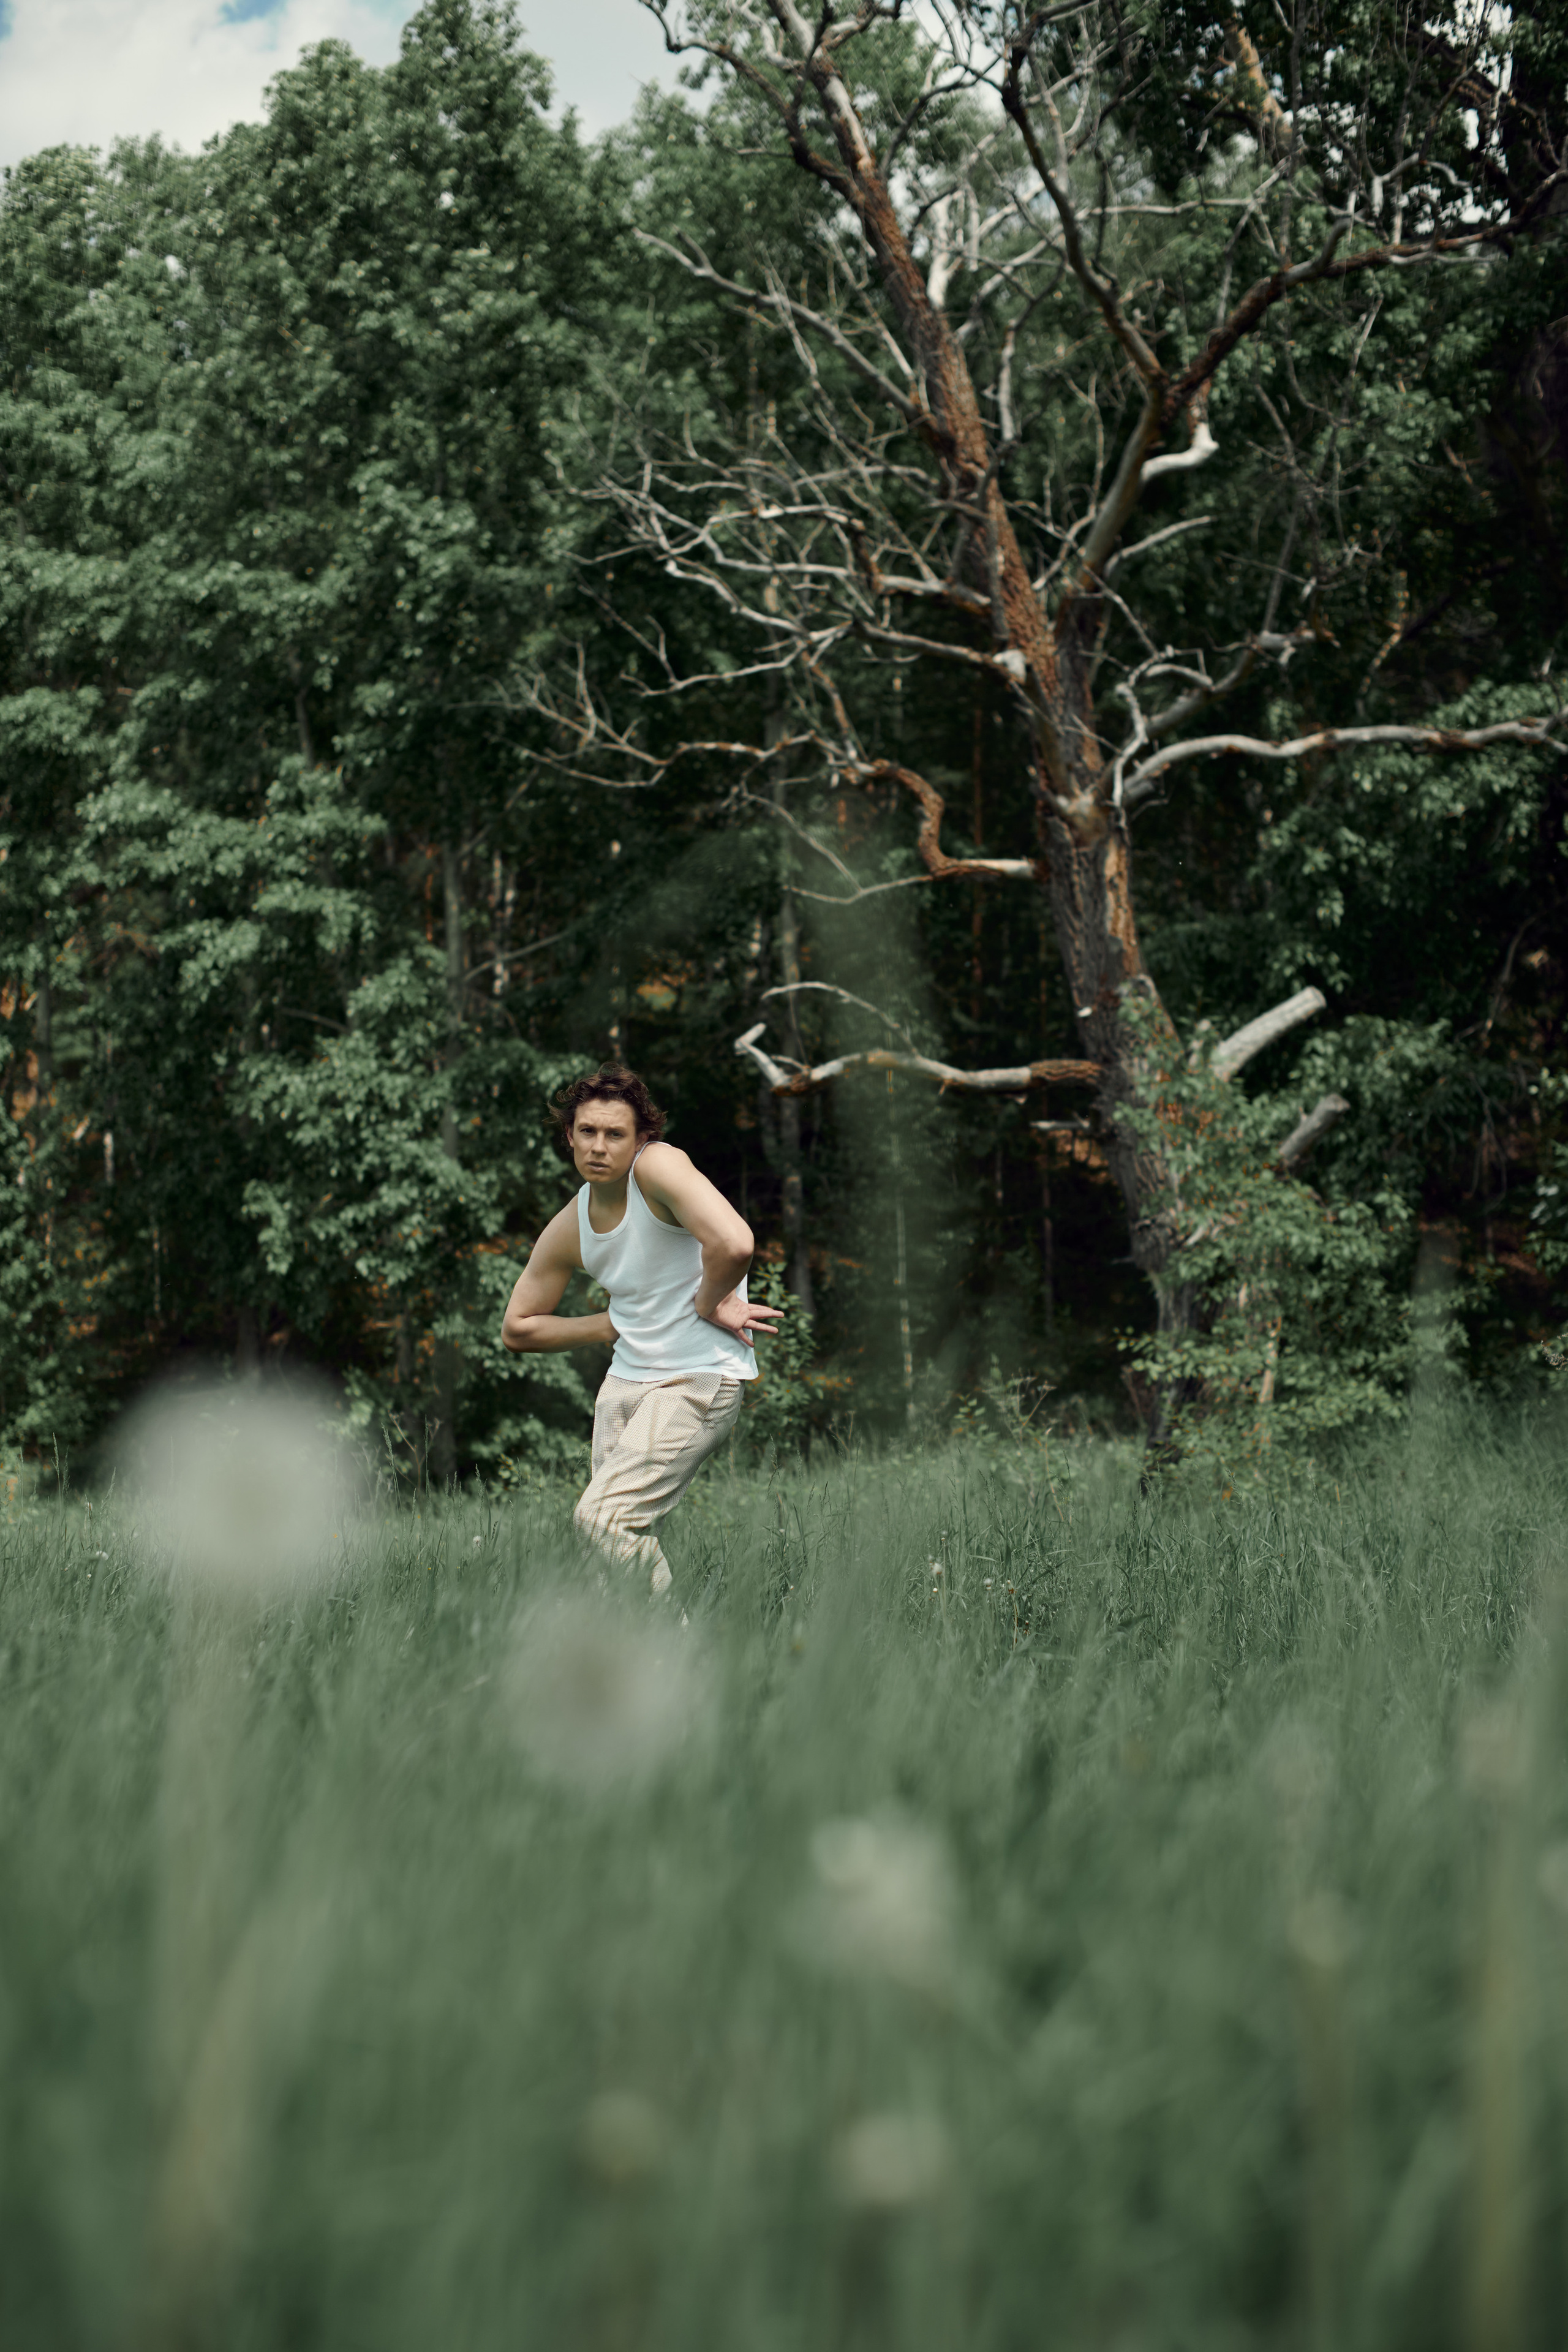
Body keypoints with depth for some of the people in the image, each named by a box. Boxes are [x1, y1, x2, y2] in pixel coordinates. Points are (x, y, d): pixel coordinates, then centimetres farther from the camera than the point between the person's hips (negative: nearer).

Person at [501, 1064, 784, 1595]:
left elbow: (733, 1246, -33)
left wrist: (707, 1303, -13)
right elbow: (517, 1329, 16)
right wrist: (620, 1324, 5)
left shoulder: (657, 1166, -16)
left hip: (701, 1380, -7)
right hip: (626, 1378, 7)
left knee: (600, 1518, -19)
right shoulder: (568, 1229, 4)